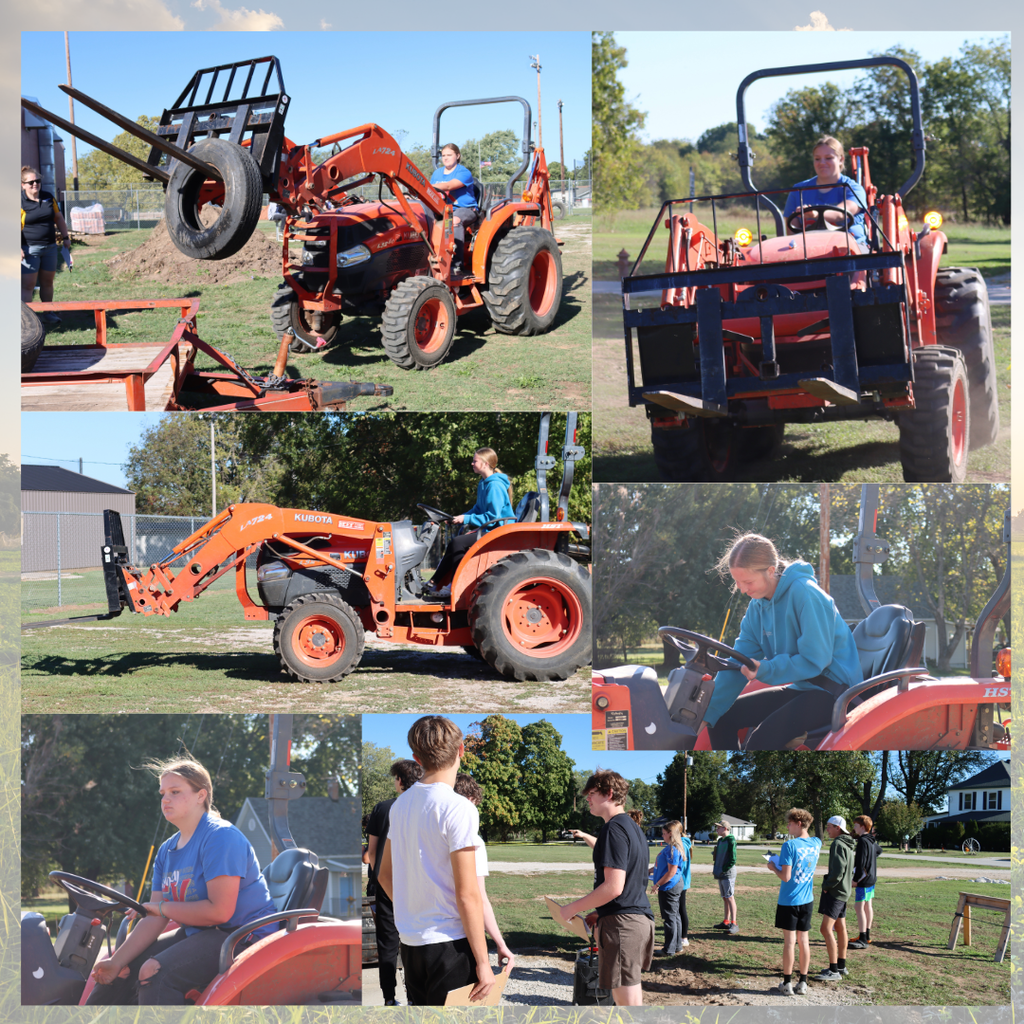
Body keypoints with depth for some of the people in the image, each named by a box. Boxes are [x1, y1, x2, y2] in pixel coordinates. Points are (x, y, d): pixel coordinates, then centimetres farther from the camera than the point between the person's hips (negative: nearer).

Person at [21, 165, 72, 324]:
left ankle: (47, 313, 29)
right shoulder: (20, 202, -10)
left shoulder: (48, 198, 8)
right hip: (29, 250, -6)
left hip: (50, 247, 6)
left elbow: (58, 218, 18)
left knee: (47, 282, 15)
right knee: (27, 285, -8)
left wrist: (65, 237, 15)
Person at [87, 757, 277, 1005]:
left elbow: (220, 911, -23)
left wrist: (162, 907, -11)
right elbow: (155, 920, 6)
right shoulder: (167, 851, 11)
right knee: (123, 969, 5)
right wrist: (116, 962, -7)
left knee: (156, 972, -28)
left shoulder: (220, 836, -15)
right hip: (198, 934, 10)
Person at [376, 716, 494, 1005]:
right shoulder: (458, 809, -14)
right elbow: (467, 895, -16)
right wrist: (482, 961, -12)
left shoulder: (401, 803, 8)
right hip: (450, 943, -7)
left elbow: (385, 876, 18)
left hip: (409, 941, 7)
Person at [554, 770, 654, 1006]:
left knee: (628, 1001, -8)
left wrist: (572, 909, -11)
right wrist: (600, 916, 22)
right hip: (641, 918, 10)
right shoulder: (634, 828, 17)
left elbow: (614, 887, -21)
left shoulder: (614, 829, -14)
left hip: (621, 922, -10)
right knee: (623, 996, 17)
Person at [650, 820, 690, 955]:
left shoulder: (673, 849, -20)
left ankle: (669, 949, 0)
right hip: (678, 884, 11)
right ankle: (677, 945, 23)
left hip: (669, 887, -11)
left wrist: (657, 884, -18)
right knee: (676, 915, 15)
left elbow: (672, 872, -23)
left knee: (669, 917, -5)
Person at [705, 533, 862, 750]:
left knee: (761, 740, -28)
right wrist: (707, 712, -5)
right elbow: (739, 664, 3)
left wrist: (764, 670, -29)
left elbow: (815, 660, -21)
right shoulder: (758, 604, 4)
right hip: (800, 688, 9)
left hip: (833, 689, -9)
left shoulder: (804, 594, -20)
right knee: (721, 718, 2)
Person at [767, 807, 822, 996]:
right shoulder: (816, 844, 2)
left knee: (789, 942, 1)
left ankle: (787, 983, 8)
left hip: (789, 900, -5)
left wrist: (773, 867, -3)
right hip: (807, 900, 5)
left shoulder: (789, 845, -18)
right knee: (804, 941, 10)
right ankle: (803, 983, 15)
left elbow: (786, 876, -20)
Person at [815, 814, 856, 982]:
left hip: (835, 892, -11)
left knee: (826, 929, -13)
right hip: (843, 891, 11)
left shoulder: (838, 845, -17)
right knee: (840, 928, 16)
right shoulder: (849, 845, 14)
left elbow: (838, 871, -25)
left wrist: (827, 885, -13)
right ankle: (841, 966, 25)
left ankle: (834, 971, -15)